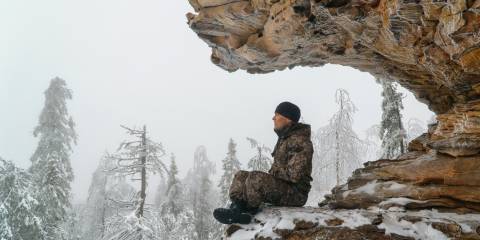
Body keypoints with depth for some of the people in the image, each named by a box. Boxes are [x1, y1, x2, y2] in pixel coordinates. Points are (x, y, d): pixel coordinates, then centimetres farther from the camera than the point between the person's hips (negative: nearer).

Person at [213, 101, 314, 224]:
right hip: (283, 188, 10)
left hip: (296, 193, -10)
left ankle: (250, 211, -12)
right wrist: (271, 174, 6)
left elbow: (294, 175, -26)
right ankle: (236, 208, -18)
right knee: (241, 175, 4)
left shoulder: (299, 141, -18)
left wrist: (273, 172, -12)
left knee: (255, 177, -30)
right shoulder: (285, 137, 15)